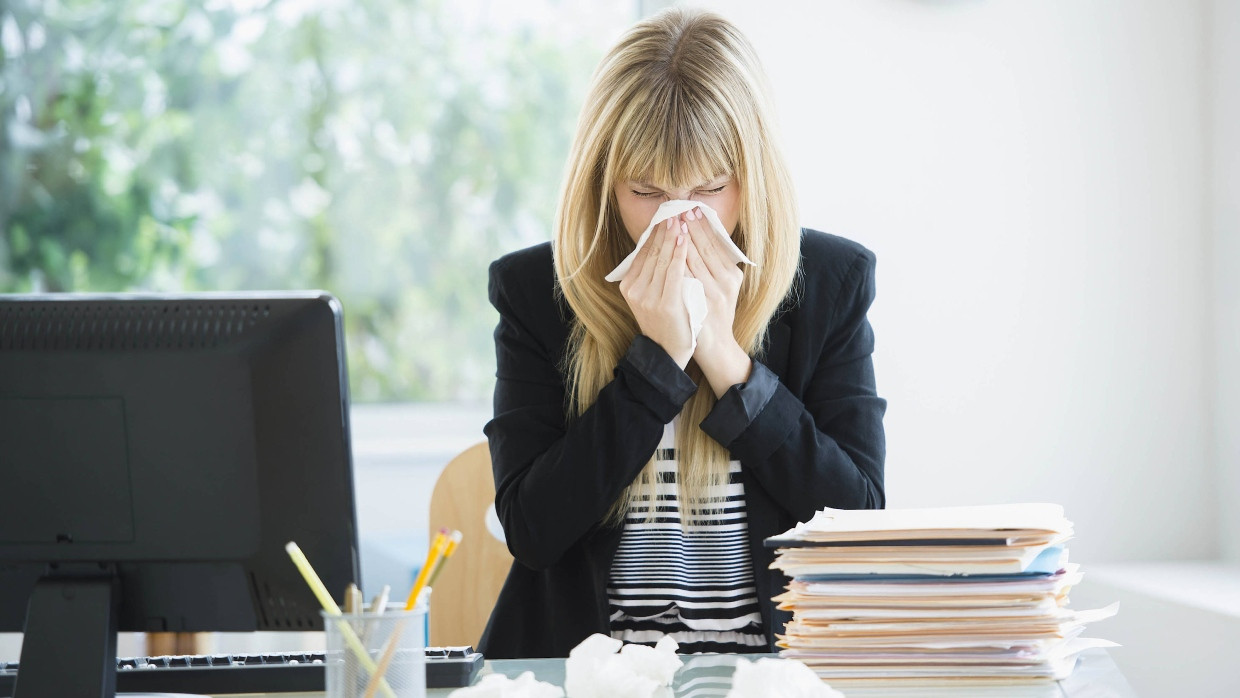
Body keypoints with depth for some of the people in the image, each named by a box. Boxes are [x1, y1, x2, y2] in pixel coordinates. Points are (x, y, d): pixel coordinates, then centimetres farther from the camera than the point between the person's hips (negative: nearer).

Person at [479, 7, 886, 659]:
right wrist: (658, 357, -13)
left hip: (772, 656, 1)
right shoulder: (533, 289, 1)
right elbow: (530, 531, -7)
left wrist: (725, 356, -11)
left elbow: (861, 521, -4)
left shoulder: (832, 282, 2)